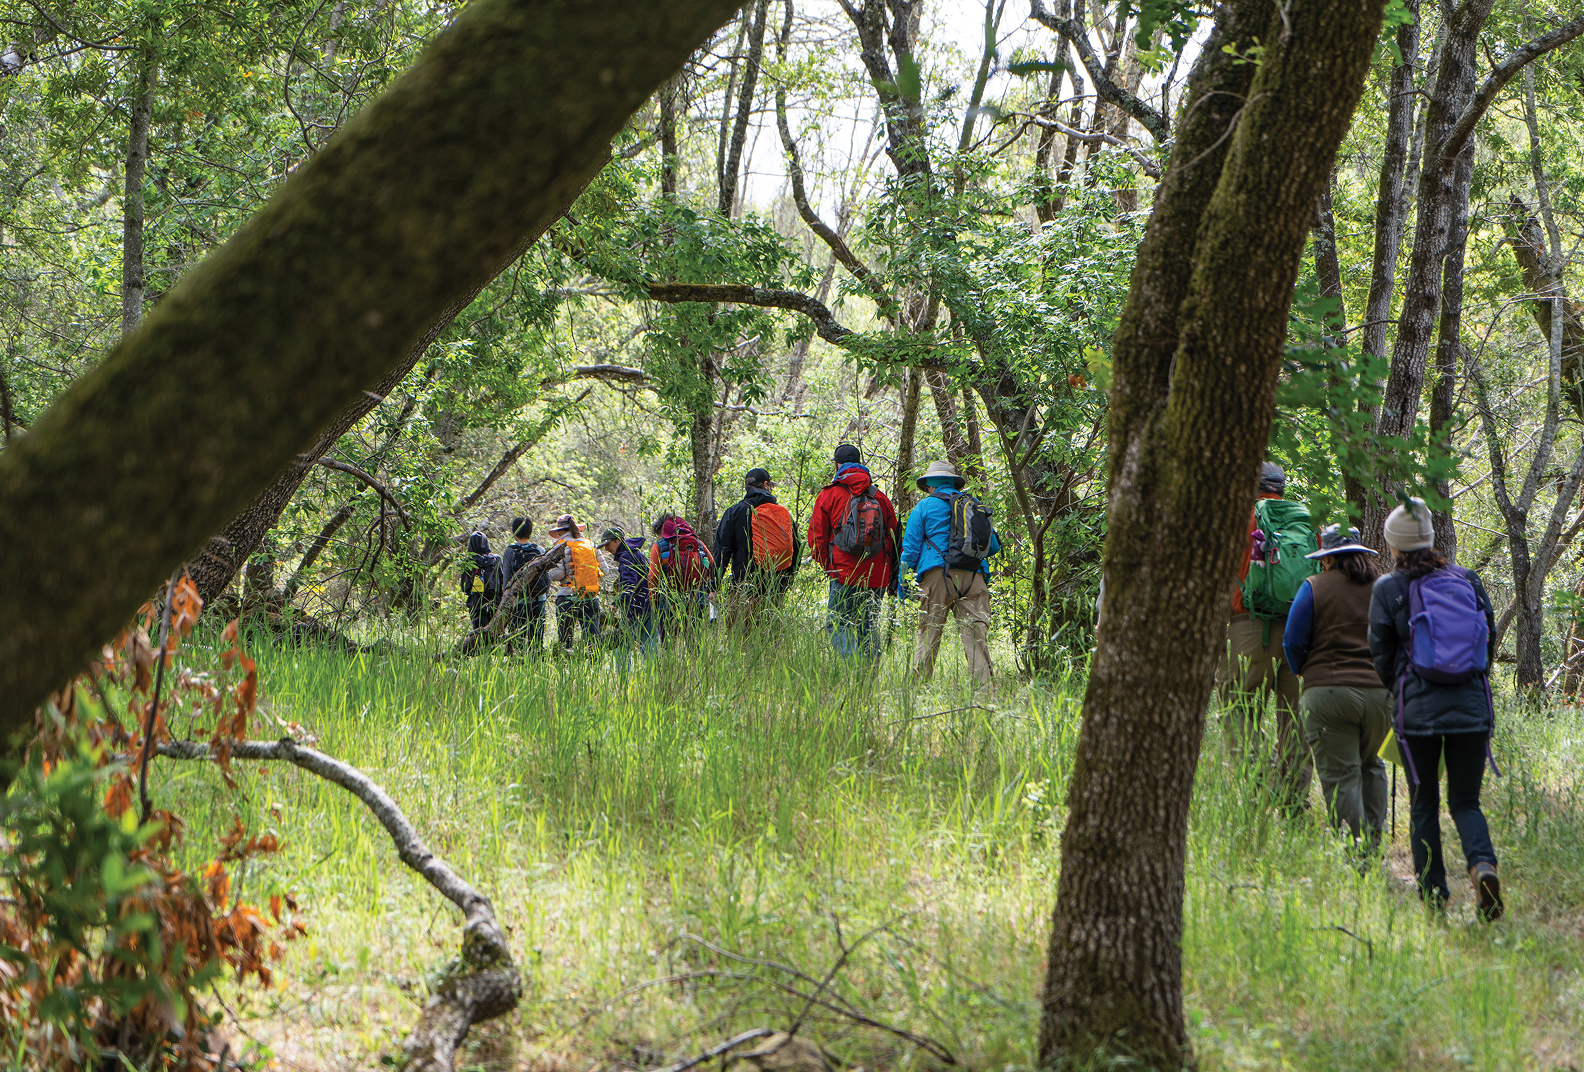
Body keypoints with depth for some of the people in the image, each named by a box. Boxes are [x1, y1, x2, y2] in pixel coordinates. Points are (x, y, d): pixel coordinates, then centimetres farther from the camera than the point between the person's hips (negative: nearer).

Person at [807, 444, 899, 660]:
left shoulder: (829, 495, 0)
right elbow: (893, 537, 12)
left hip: (844, 575, -4)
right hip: (876, 577, 4)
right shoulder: (880, 497, 10)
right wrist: (892, 576, 19)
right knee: (868, 628, 13)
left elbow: (816, 538, 1)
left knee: (837, 625, -2)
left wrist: (827, 566, 14)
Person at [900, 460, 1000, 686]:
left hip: (939, 576, -3)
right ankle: (983, 683, -13)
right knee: (975, 632, -3)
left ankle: (919, 683, 1)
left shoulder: (925, 506, 9)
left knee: (929, 632, 1)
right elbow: (994, 545, 22)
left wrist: (902, 582, 12)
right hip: (975, 576, 3)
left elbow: (911, 547, 6)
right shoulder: (975, 505, 20)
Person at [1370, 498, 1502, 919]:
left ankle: (1433, 896, 7)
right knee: (1466, 801, 9)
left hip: (1418, 710, -2)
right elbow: (1490, 640, 10)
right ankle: (1482, 863, -20)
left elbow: (1381, 652, 1)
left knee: (1424, 804, 10)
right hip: (1472, 707, 2)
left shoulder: (1388, 589, -2)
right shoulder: (1468, 580, 6)